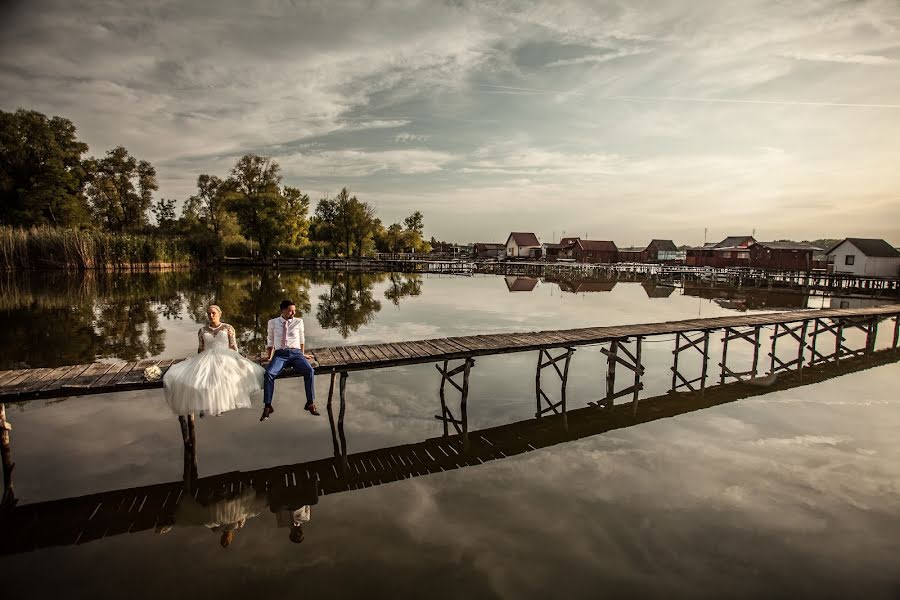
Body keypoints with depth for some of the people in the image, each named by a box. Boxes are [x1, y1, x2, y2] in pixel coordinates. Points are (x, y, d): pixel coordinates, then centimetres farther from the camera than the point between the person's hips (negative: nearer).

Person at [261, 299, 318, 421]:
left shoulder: (299, 322, 11)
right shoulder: (273, 322, 10)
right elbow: (270, 341, 16)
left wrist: (303, 354, 21)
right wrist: (270, 356, 9)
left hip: (296, 353, 0)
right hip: (280, 354, 0)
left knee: (309, 371, -28)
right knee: (269, 373, -30)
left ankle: (310, 403, -19)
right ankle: (267, 406, -20)